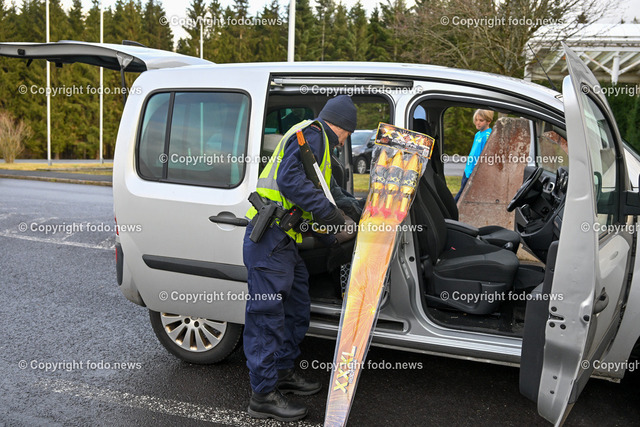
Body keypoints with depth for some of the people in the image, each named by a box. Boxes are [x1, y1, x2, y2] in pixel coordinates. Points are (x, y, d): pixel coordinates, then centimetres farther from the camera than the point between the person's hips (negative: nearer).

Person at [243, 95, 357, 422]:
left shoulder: (316, 142, 27)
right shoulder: (312, 133, -6)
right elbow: (289, 179, -23)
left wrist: (334, 241, 33)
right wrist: (329, 212, -21)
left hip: (284, 242, 11)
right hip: (270, 238, -11)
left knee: (297, 309, 18)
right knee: (267, 313, -4)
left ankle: (282, 373, 33)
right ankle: (263, 395, 6)